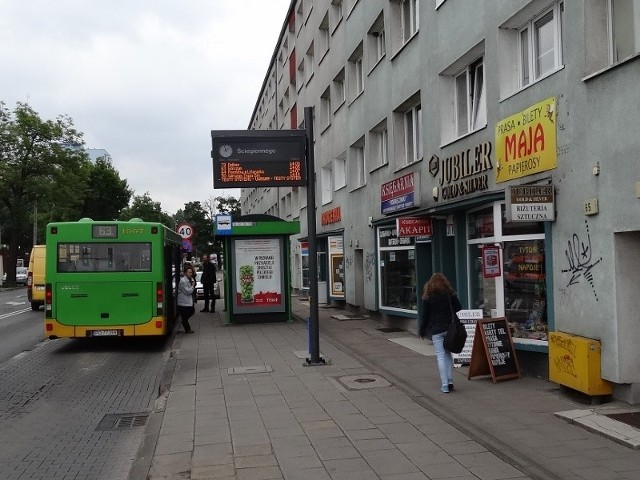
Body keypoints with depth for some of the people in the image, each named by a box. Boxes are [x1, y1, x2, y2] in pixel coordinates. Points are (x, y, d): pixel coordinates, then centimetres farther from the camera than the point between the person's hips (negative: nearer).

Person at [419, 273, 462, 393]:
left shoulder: (428, 297, -2)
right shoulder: (450, 294, 5)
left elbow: (425, 316, 0)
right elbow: (459, 310, 6)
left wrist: (422, 331, 9)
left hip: (436, 331, -3)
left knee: (441, 356, -1)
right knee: (448, 354, 15)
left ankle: (445, 385, -3)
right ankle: (450, 381, 9)